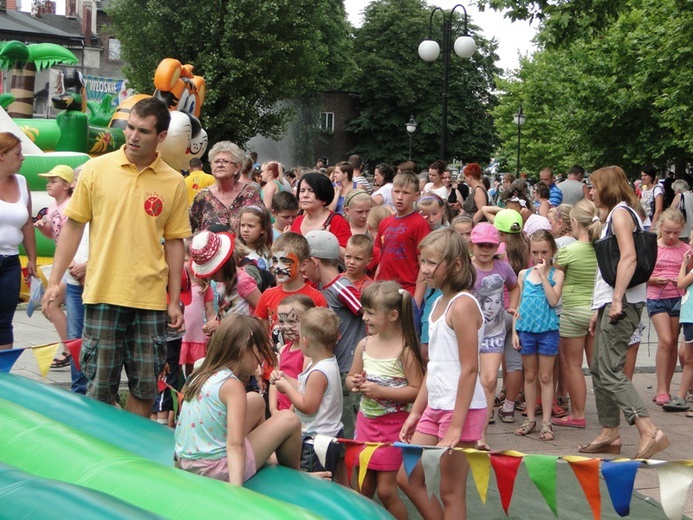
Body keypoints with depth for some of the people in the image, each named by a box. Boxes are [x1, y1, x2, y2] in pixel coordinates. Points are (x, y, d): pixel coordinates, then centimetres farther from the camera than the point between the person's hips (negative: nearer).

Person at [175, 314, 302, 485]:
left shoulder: (198, 376, 4)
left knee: (257, 401, 20)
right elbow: (235, 445, -29)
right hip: (216, 469, -9)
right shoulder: (232, 385, -19)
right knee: (289, 421, 1)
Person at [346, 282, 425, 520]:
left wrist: (381, 391, -23)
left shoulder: (405, 350, -16)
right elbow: (350, 377, 15)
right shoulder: (364, 344, 2)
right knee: (364, 488, 13)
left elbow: (417, 390, -20)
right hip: (366, 419, 6)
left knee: (385, 490, -1)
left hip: (393, 423, -6)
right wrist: (355, 383, -8)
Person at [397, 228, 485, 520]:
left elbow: (469, 369, -20)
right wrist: (415, 412, 16)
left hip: (462, 409, -9)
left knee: (450, 492, 1)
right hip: (435, 407, 9)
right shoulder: (439, 302, 11)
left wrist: (456, 426, -21)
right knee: (407, 478, 13)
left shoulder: (462, 305, -16)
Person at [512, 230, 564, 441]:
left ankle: (546, 423, 7)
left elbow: (553, 301, -16)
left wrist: (543, 275, -15)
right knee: (530, 375, 11)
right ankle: (530, 419, 20)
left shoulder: (556, 274, -2)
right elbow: (518, 305, 10)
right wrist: (514, 331, 5)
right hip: (526, 329, 3)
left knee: (546, 377, 3)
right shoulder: (523, 274, 8)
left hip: (547, 330, -3)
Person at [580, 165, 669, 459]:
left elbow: (629, 257, -22)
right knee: (599, 370, 13)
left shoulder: (620, 212, -8)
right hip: (610, 303, 10)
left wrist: (617, 300, -24)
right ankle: (609, 434, 19)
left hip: (621, 305, -10)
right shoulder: (613, 215, 23)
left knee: (610, 372, -14)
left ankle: (649, 432, -19)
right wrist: (600, 310, 22)